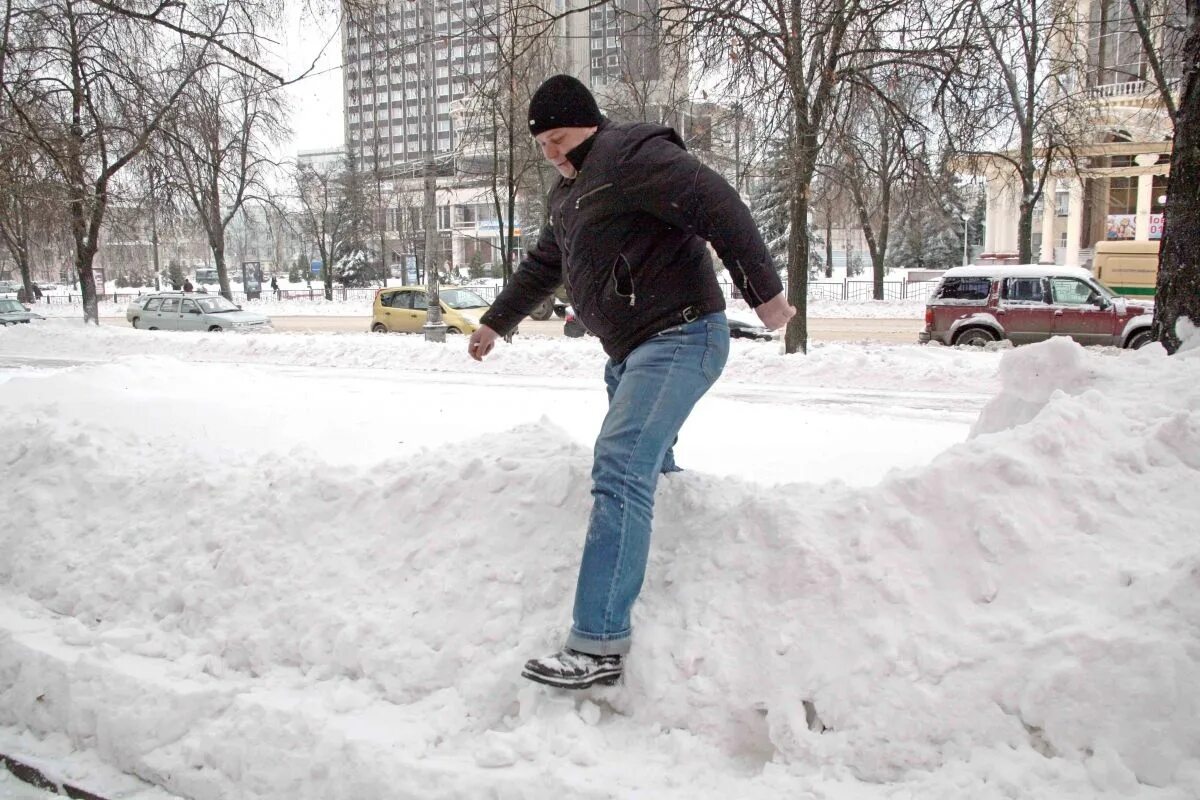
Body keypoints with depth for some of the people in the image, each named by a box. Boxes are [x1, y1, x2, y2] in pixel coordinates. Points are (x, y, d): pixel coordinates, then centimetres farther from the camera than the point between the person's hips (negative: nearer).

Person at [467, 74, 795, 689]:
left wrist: (764, 290, -24)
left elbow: (717, 205, -20)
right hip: (629, 350, 11)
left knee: (619, 472, -21)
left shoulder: (628, 154, -10)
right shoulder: (569, 190, 22)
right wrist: (495, 322, 42)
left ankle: (599, 644, -23)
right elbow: (541, 266, 36)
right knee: (647, 469, 15)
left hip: (679, 338, -11)